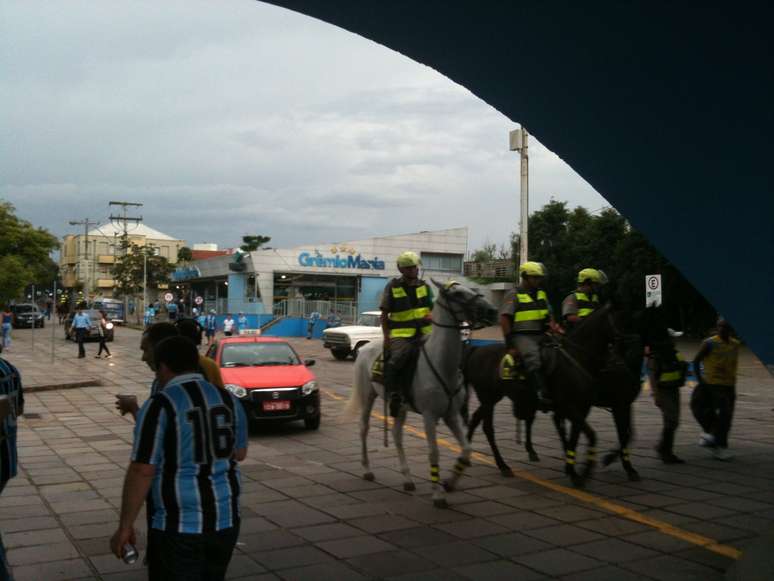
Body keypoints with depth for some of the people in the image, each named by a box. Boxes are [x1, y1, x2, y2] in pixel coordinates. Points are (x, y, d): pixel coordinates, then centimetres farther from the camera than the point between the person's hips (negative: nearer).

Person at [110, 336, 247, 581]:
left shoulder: (159, 405, -13)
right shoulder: (228, 400, 4)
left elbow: (141, 471, -17)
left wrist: (125, 527, -8)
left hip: (179, 524, -6)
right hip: (225, 519, 6)